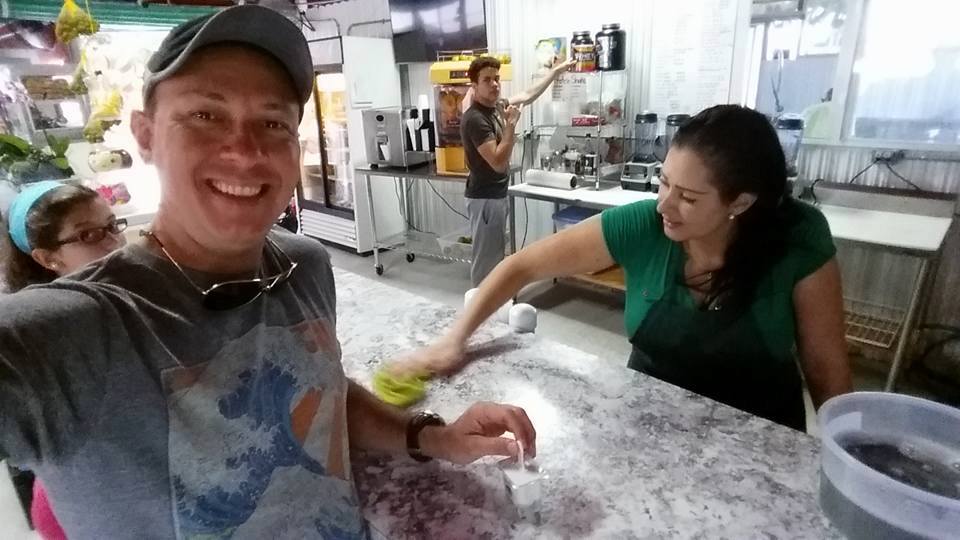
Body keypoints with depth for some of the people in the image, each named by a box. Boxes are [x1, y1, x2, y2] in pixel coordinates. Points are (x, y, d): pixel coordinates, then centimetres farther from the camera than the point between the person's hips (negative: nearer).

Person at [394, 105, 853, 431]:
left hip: (758, 435, 0)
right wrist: (453, 341, -21)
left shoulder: (800, 244, -22)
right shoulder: (640, 227, -22)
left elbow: (827, 368, -10)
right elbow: (522, 266, -17)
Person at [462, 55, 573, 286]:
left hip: (496, 194, 10)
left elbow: (527, 95, 22)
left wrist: (556, 71, 24)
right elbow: (499, 162, -27)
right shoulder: (475, 119, -21)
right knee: (486, 259, -2)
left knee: (494, 255, 18)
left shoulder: (494, 107, 7)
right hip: (485, 197, -10)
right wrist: (511, 124, -25)